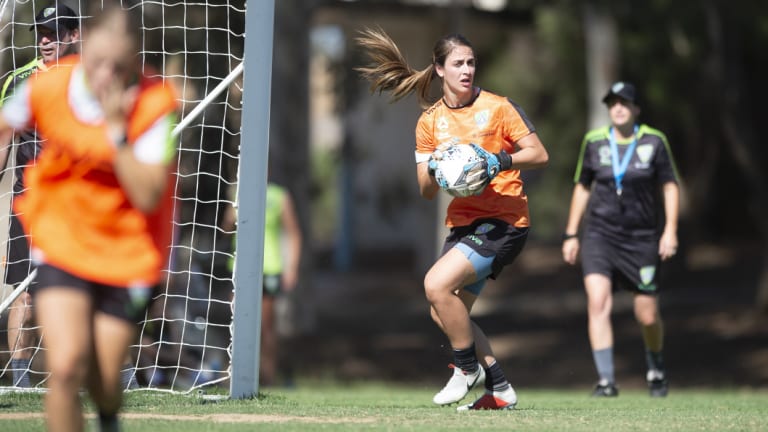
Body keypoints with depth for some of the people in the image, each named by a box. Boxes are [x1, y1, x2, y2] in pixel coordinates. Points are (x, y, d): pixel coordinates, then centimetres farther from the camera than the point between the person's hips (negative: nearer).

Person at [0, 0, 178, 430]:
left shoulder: (155, 103, -19)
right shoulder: (47, 87, -13)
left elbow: (148, 196, -25)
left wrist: (117, 130, -32)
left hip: (129, 254, -1)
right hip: (61, 244, 1)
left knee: (102, 382, 6)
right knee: (66, 367, -19)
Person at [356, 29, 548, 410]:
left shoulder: (497, 107, -6)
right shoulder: (430, 121, 8)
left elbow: (540, 155, -8)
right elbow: (426, 191, 7)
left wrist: (500, 160, -24)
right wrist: (433, 167, -15)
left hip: (503, 219, -7)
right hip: (462, 221, 7)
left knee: (437, 283, -22)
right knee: (444, 313, 8)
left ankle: (468, 368, -3)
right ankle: (499, 390, 19)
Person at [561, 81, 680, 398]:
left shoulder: (654, 142, -3)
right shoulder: (594, 142, 3)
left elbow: (670, 185, 3)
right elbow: (582, 187, 13)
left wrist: (670, 230, -7)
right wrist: (571, 234, 11)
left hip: (642, 238, -1)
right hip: (600, 235, 1)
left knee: (647, 316, 2)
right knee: (597, 302, -19)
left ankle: (656, 370, 33)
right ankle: (606, 380, -17)